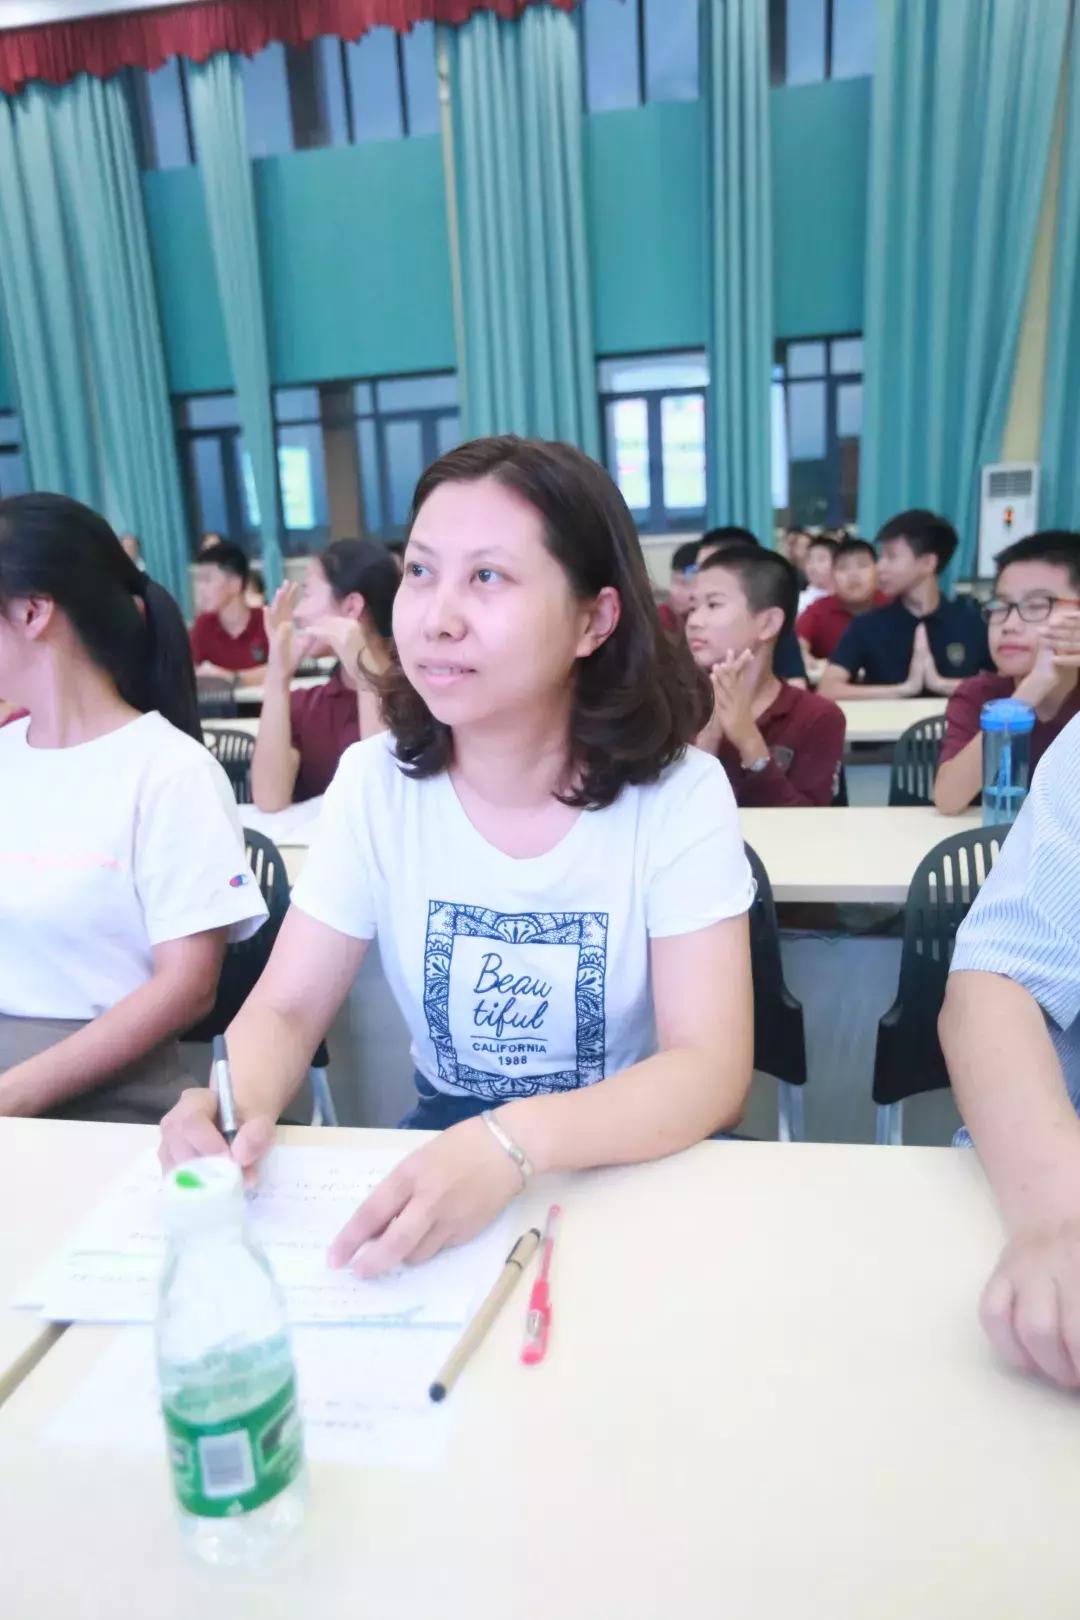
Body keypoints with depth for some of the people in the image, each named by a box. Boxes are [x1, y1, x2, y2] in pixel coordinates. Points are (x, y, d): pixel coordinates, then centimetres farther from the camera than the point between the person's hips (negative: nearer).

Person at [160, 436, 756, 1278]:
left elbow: (712, 1068, -22)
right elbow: (286, 1008, -5)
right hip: (449, 1140, 2)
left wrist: (516, 1142, -40)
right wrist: (239, 1106, -28)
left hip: (638, 1162, -1)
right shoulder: (375, 780, -8)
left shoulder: (678, 794, -16)